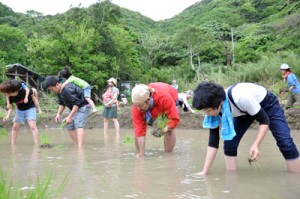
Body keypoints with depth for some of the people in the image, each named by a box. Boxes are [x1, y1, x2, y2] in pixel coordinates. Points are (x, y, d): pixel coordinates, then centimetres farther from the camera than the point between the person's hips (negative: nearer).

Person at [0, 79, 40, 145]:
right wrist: (7, 116, -23)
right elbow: (10, 108, -5)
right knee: (15, 127, 8)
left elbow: (33, 94, -12)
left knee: (32, 126, -20)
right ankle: (13, 145, 22)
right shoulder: (9, 97, -14)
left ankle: (37, 146, -20)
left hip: (30, 108, -6)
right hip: (20, 110, 6)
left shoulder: (23, 91, -31)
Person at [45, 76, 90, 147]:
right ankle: (77, 146, 12)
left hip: (83, 106, -10)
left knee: (78, 125, -25)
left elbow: (77, 103, -30)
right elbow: (62, 103, 13)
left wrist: (70, 117, -30)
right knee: (70, 127, 5)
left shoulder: (67, 89, -30)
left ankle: (80, 148, -34)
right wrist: (58, 114, -1)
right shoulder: (59, 90, 0)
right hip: (74, 108, 10)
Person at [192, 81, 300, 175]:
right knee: (229, 143, -10)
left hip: (267, 104, -4)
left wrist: (255, 145, -42)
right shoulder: (213, 108, -26)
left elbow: (265, 120, -29)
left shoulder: (240, 97, -45)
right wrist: (205, 172, -22)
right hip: (244, 110, 5)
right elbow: (213, 142, -20)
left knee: (285, 143, -13)